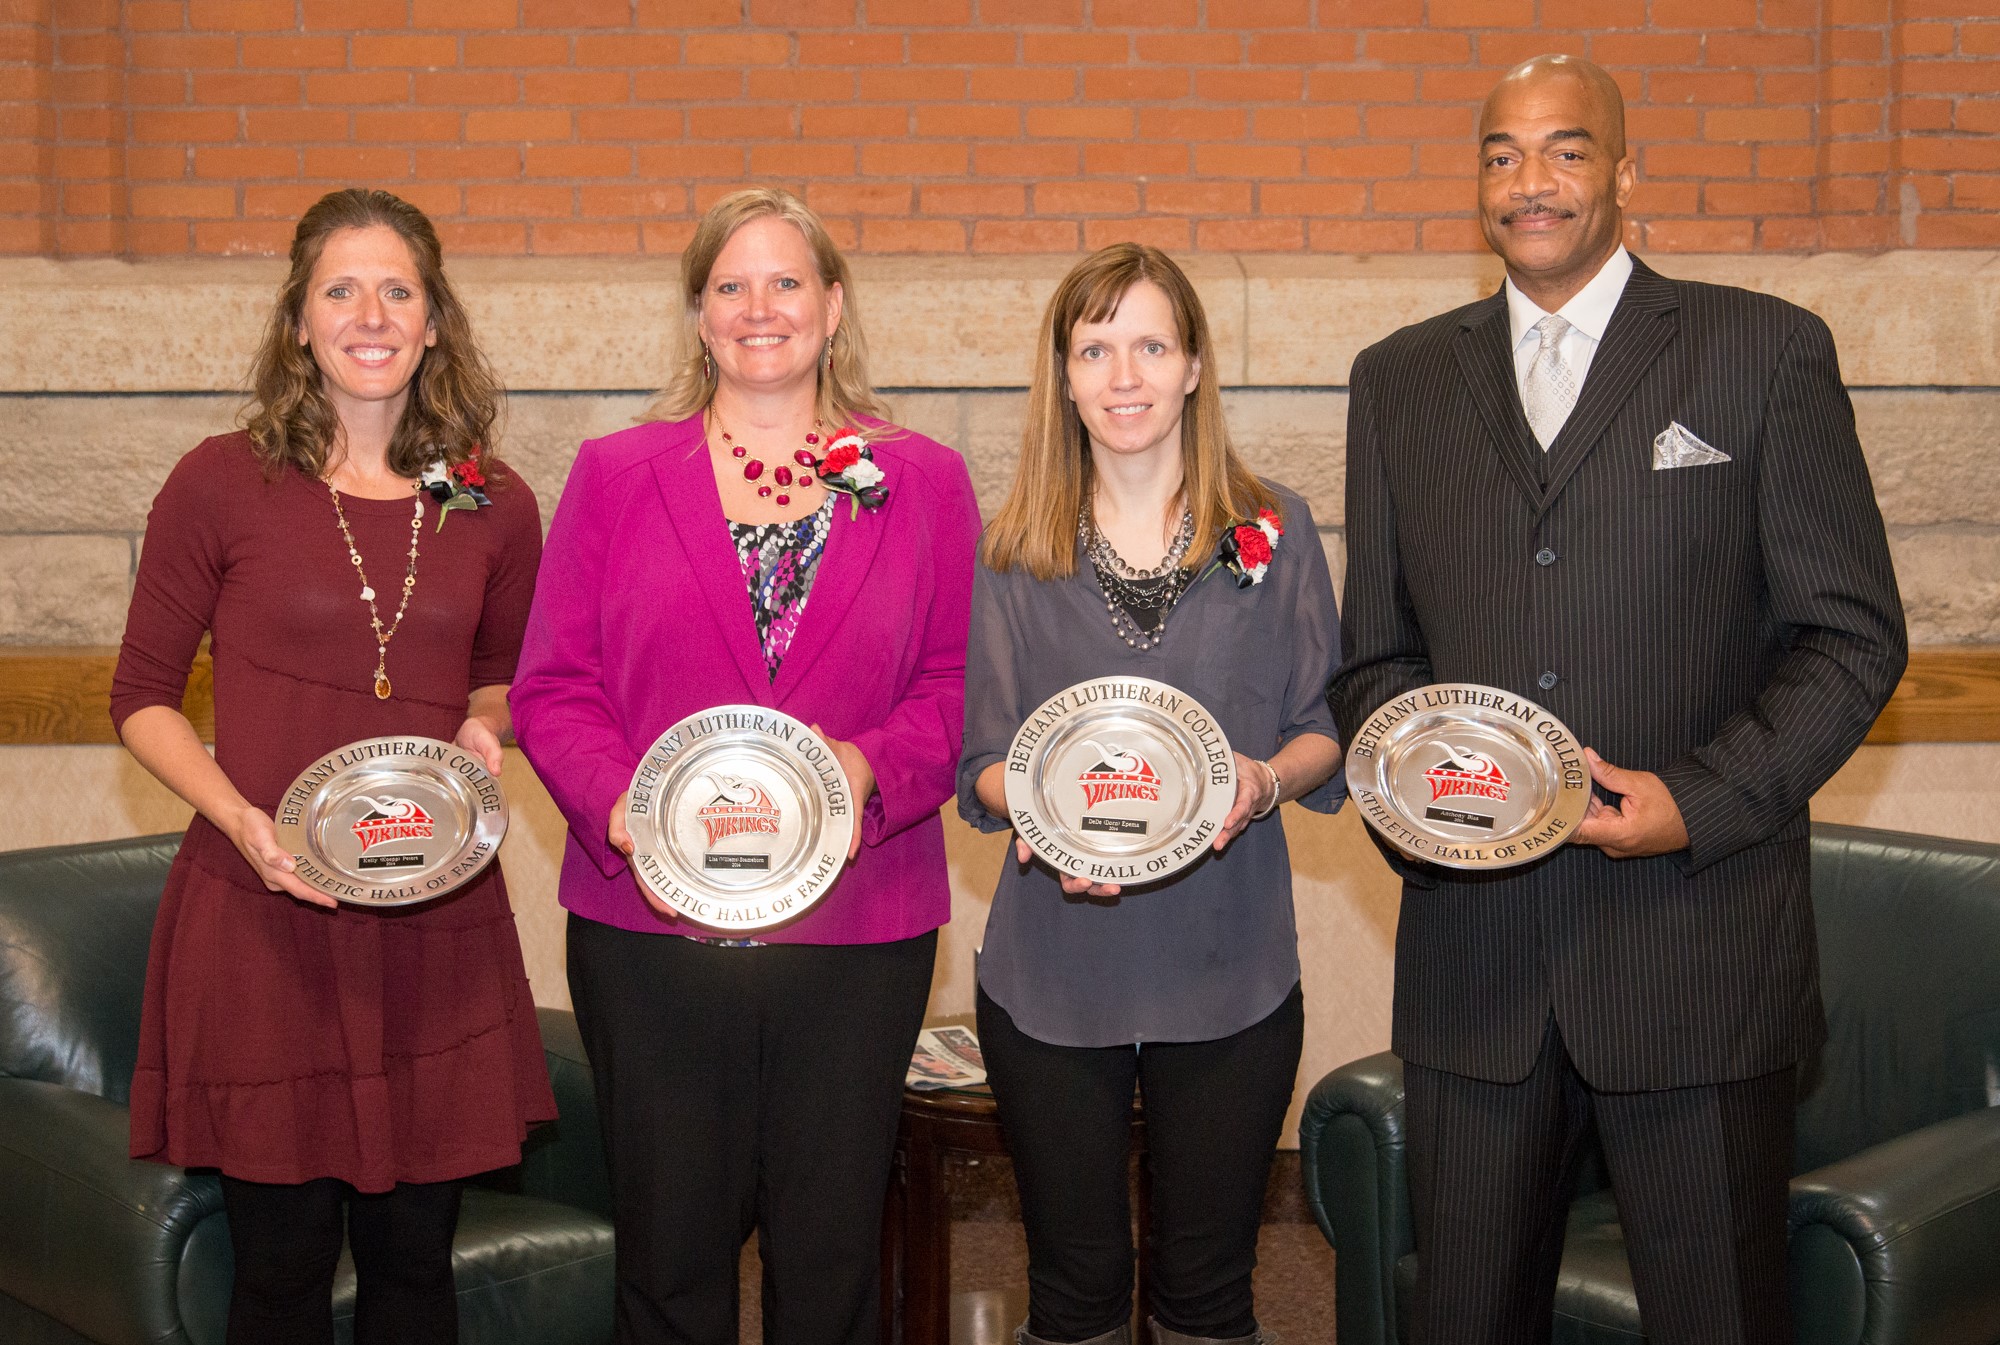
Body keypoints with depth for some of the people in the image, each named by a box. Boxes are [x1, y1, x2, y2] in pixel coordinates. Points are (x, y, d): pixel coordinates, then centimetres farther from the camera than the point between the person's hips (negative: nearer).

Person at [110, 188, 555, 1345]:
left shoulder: (496, 507, 5)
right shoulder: (221, 486, -3)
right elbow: (144, 697, 3)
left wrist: (483, 728, -1)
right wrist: (239, 817, -13)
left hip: (438, 917, 2)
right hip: (261, 914, -2)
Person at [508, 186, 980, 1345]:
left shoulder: (925, 483, 7)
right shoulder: (614, 476, 7)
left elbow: (957, 687, 3)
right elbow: (553, 687, 3)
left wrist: (872, 770, -16)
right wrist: (618, 804, -15)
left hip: (856, 930, 0)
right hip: (652, 925, 0)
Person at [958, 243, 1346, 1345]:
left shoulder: (1275, 532, 2)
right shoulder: (1011, 555, 2)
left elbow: (1324, 727, 6)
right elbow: (979, 763, 4)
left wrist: (1265, 778, -15)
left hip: (1229, 972, 0)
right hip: (1053, 974, 0)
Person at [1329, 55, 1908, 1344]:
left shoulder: (1767, 351, 2)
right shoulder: (1400, 379, 13)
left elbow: (1853, 635, 0)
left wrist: (1701, 797, -13)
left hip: (1698, 939, -3)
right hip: (1475, 947, 3)